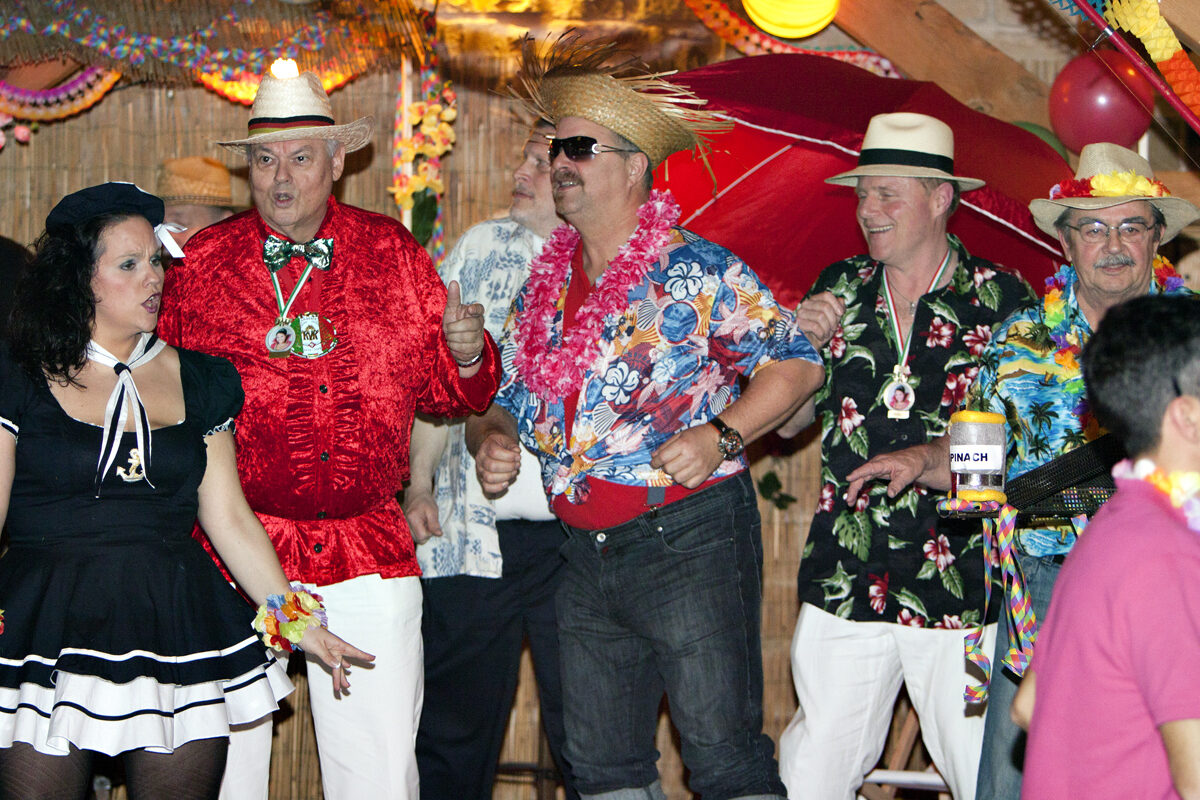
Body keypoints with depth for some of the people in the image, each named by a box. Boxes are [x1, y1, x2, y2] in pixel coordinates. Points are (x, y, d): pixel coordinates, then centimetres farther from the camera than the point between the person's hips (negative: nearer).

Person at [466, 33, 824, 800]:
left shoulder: (695, 269, -6)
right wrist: (492, 440, -1)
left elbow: (795, 362, -8)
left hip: (692, 540, -6)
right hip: (589, 556, 7)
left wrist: (720, 435, -20)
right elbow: (504, 399, 20)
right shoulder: (545, 285, 12)